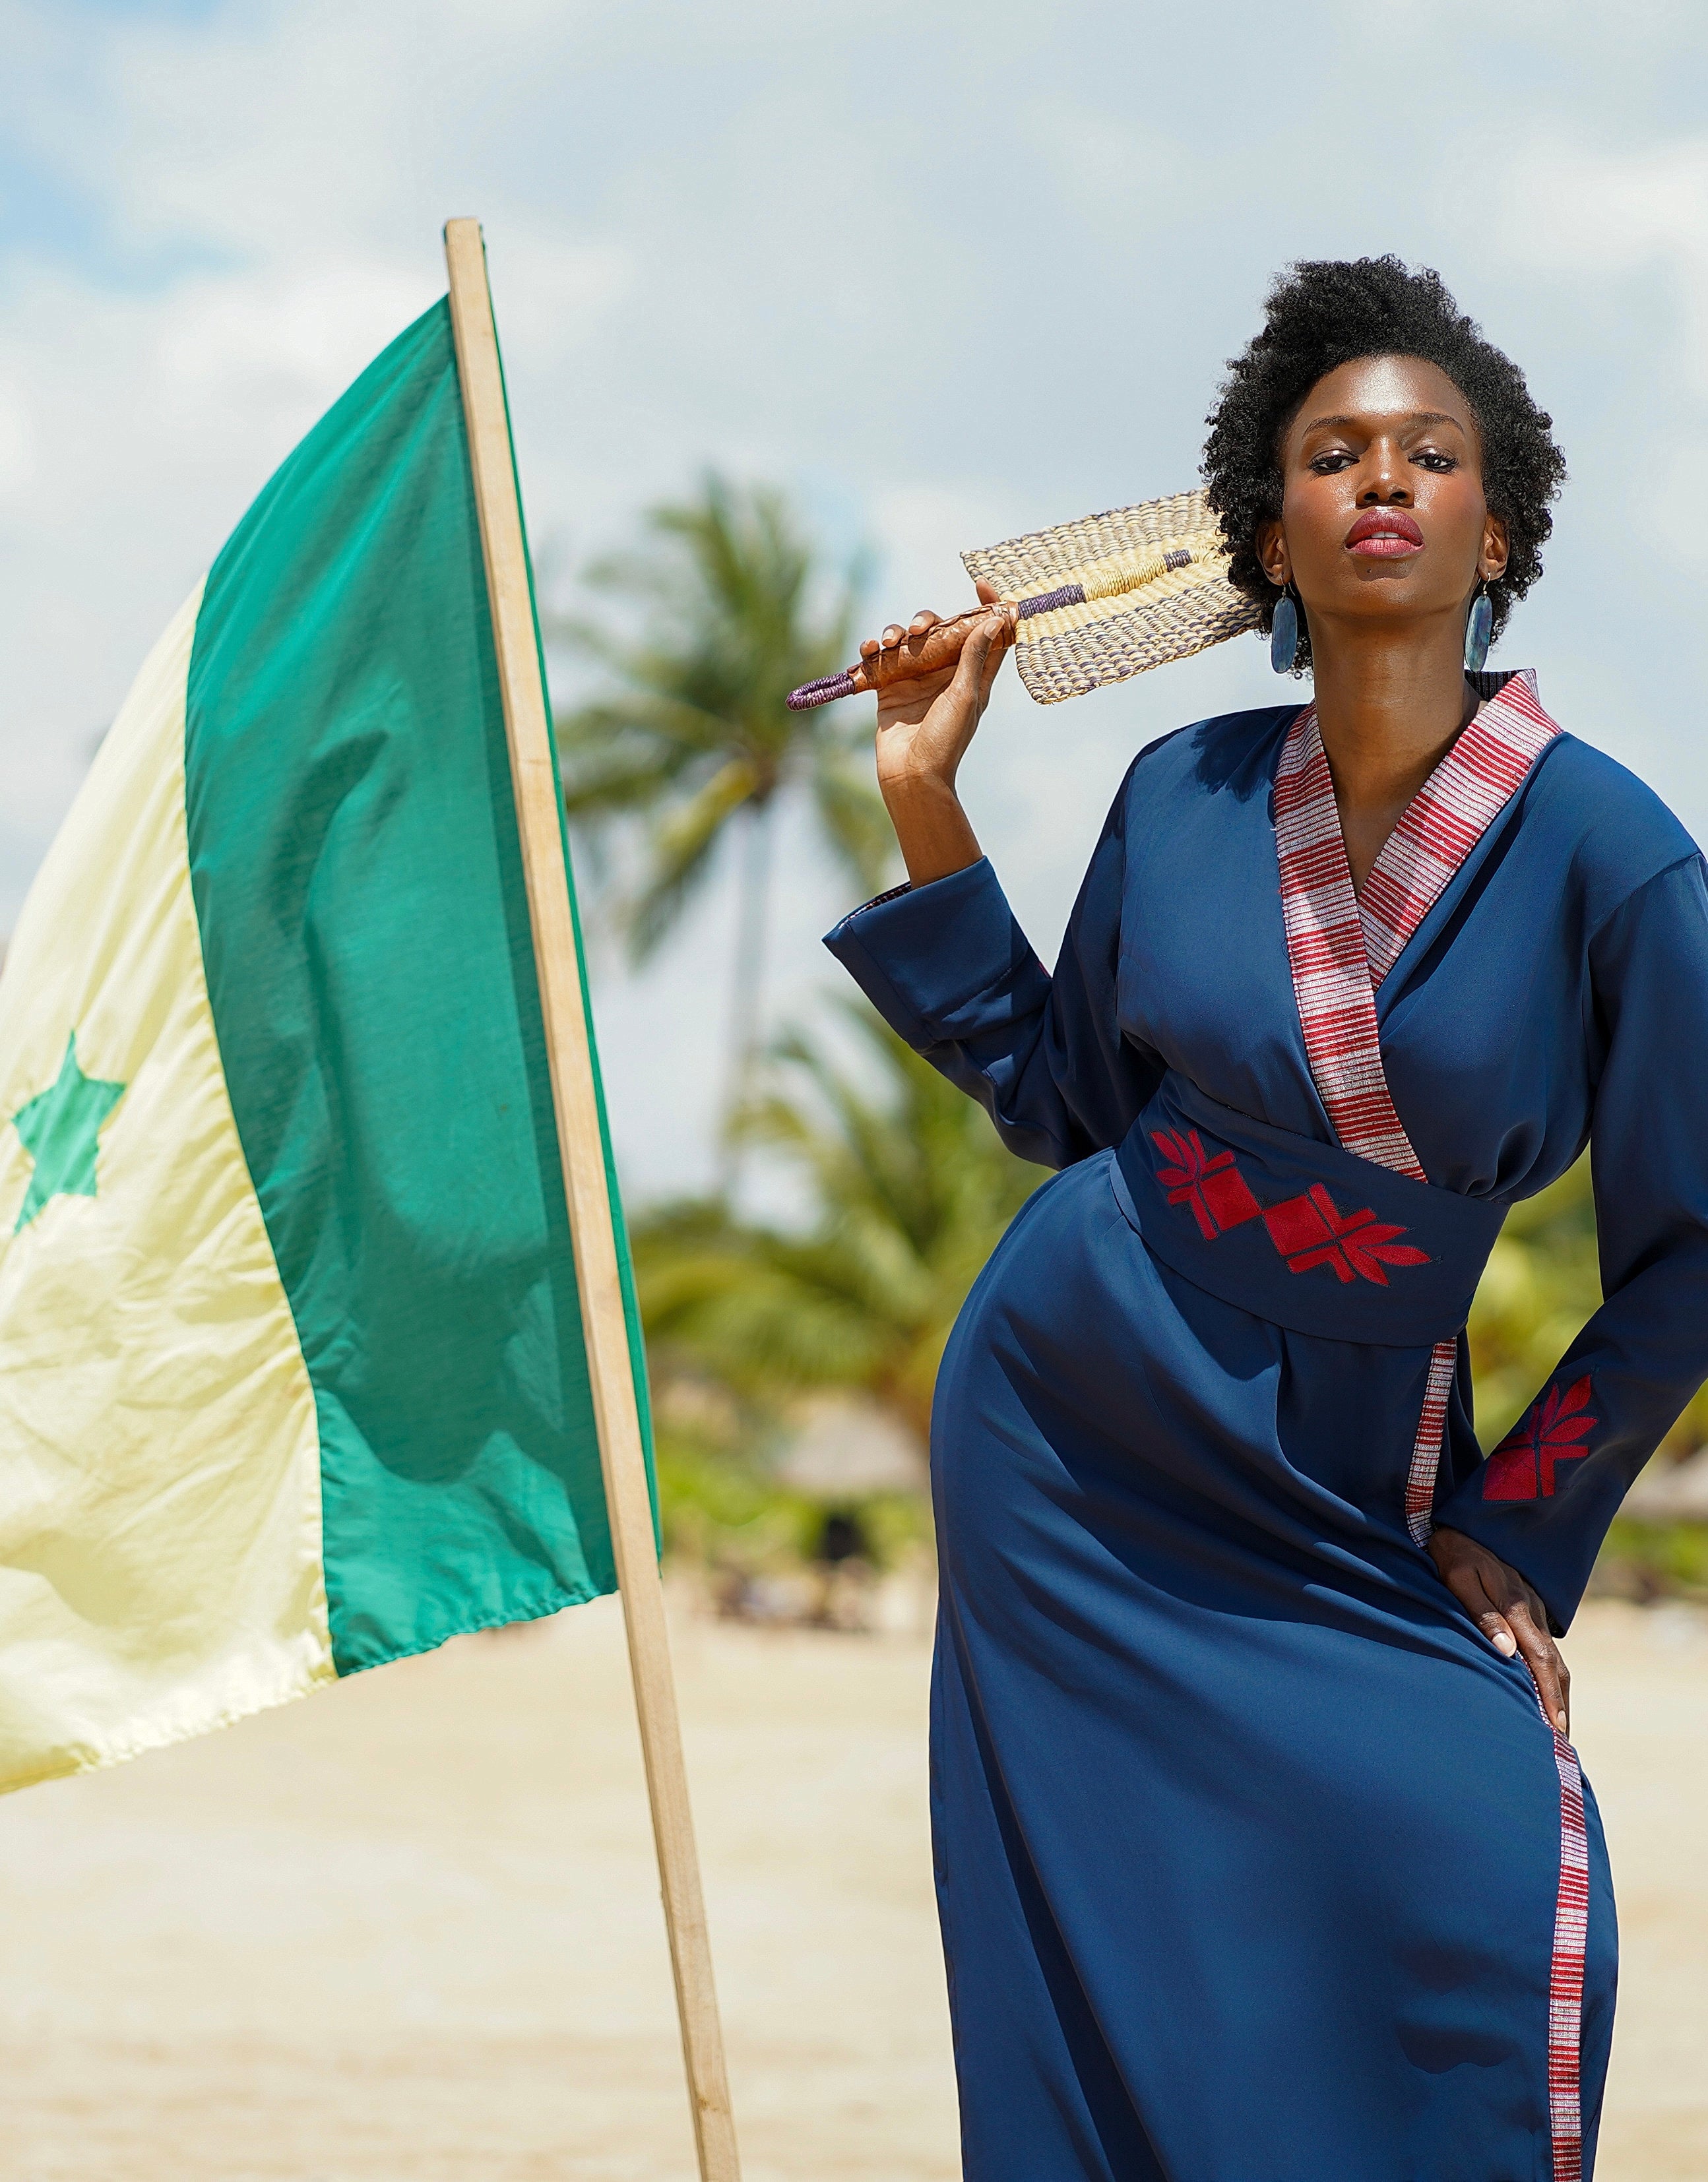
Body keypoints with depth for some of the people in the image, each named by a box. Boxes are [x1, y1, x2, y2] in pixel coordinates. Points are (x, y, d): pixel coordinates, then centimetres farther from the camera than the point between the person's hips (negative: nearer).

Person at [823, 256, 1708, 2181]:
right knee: (1113, 1945, 2)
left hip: (1341, 1494, -2)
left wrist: (1518, 1532, -2)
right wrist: (925, 802, 3)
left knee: (1498, 1889, -18)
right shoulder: (1185, 797, -5)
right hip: (1073, 1436, 2)